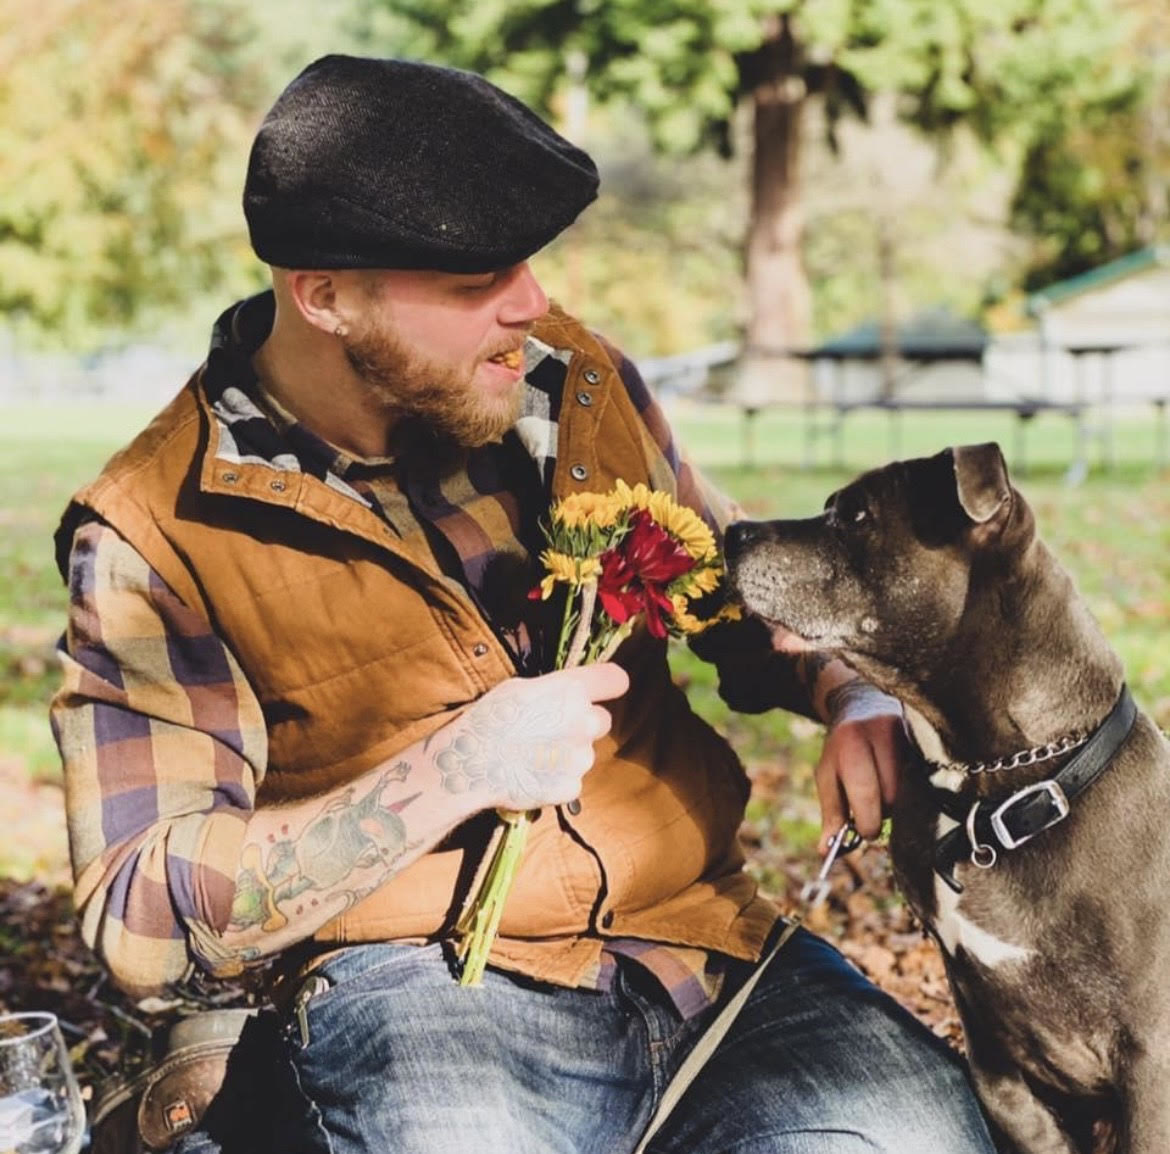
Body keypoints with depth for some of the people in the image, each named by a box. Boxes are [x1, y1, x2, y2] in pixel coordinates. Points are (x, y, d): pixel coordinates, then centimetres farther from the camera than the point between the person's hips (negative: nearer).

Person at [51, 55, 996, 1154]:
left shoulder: (580, 382, 7)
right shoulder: (155, 531, -7)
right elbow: (140, 917, -10)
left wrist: (855, 696, 1)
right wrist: (448, 774, -20)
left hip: (700, 931, 4)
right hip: (419, 980, -4)